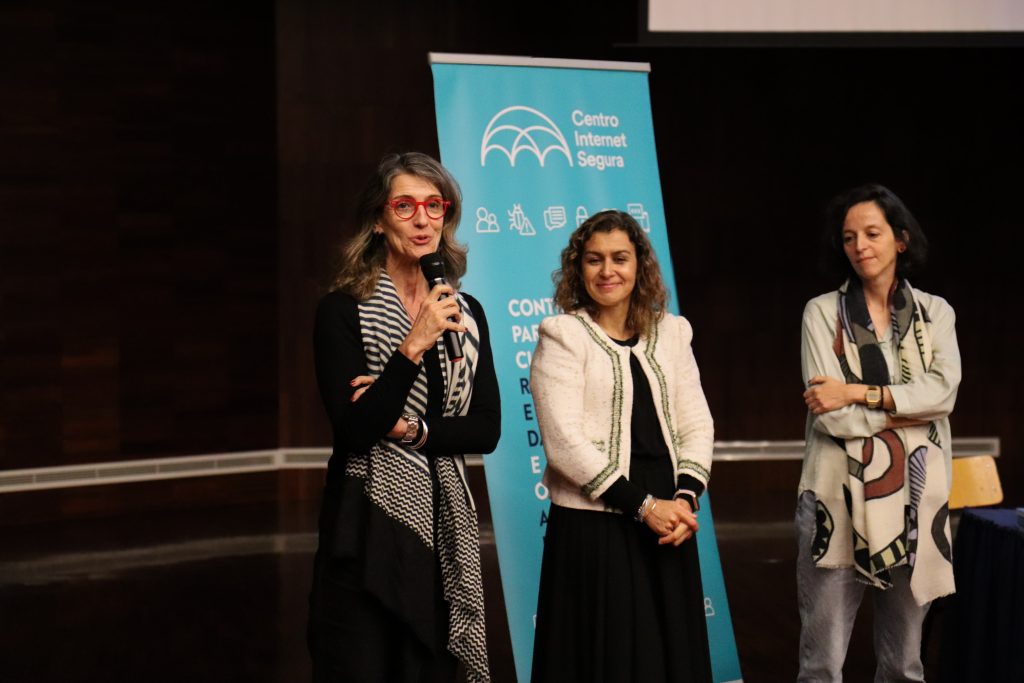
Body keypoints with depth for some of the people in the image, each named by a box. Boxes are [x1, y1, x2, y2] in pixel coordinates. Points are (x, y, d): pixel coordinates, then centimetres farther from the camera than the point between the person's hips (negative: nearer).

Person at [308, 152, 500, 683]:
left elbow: (487, 429, 3)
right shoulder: (344, 310, -6)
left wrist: (411, 430, -11)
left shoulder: (465, 313, 9)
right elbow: (354, 429, -15)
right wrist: (413, 346, -21)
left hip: (444, 527, 5)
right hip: (369, 525, -4)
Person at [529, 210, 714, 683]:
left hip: (668, 525, 5)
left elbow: (696, 424, 9)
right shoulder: (562, 335, -4)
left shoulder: (671, 332, 11)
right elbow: (564, 442, -13)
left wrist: (686, 497, -9)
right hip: (593, 528, -5)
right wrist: (643, 506, -15)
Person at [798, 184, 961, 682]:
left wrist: (859, 393, -14)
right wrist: (911, 406, -6)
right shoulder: (822, 312, 0)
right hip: (840, 497, -2)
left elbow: (943, 391, -9)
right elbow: (831, 415, -10)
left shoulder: (936, 313, 9)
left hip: (913, 499, 3)